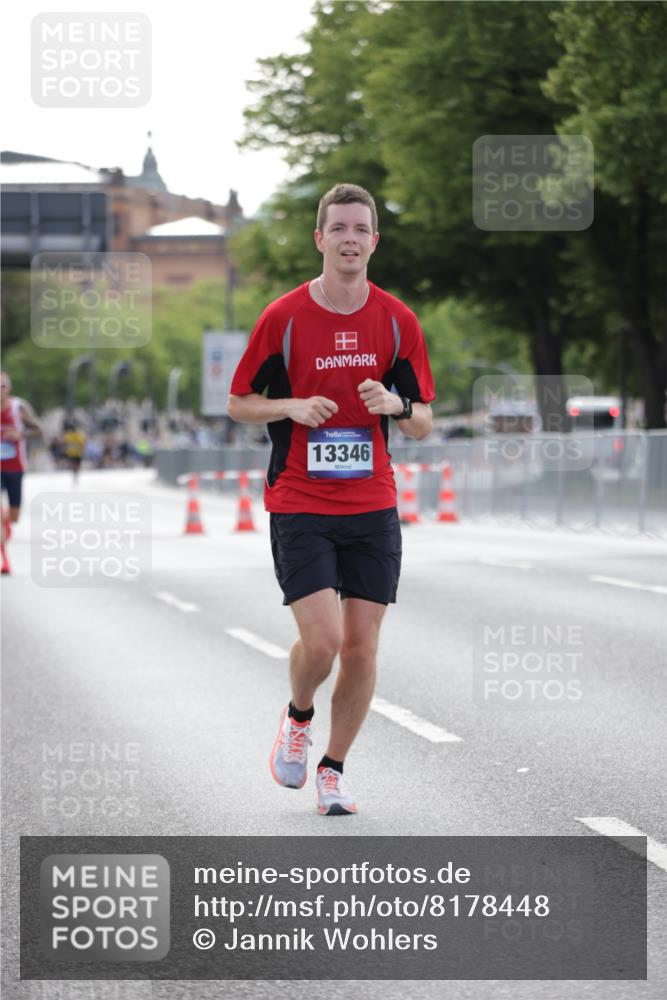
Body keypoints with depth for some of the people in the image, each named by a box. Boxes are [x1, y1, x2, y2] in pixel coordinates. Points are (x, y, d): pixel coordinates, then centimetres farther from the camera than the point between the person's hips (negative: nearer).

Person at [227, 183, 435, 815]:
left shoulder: (397, 321, 3)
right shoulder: (282, 317, -4)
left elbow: (423, 424, 8)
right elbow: (238, 403, 5)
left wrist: (396, 404, -15)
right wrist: (291, 407, -14)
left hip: (372, 506, 3)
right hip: (299, 506, -3)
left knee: (361, 647, 0)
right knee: (321, 640, -14)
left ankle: (332, 772, 17)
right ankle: (298, 717, 19)